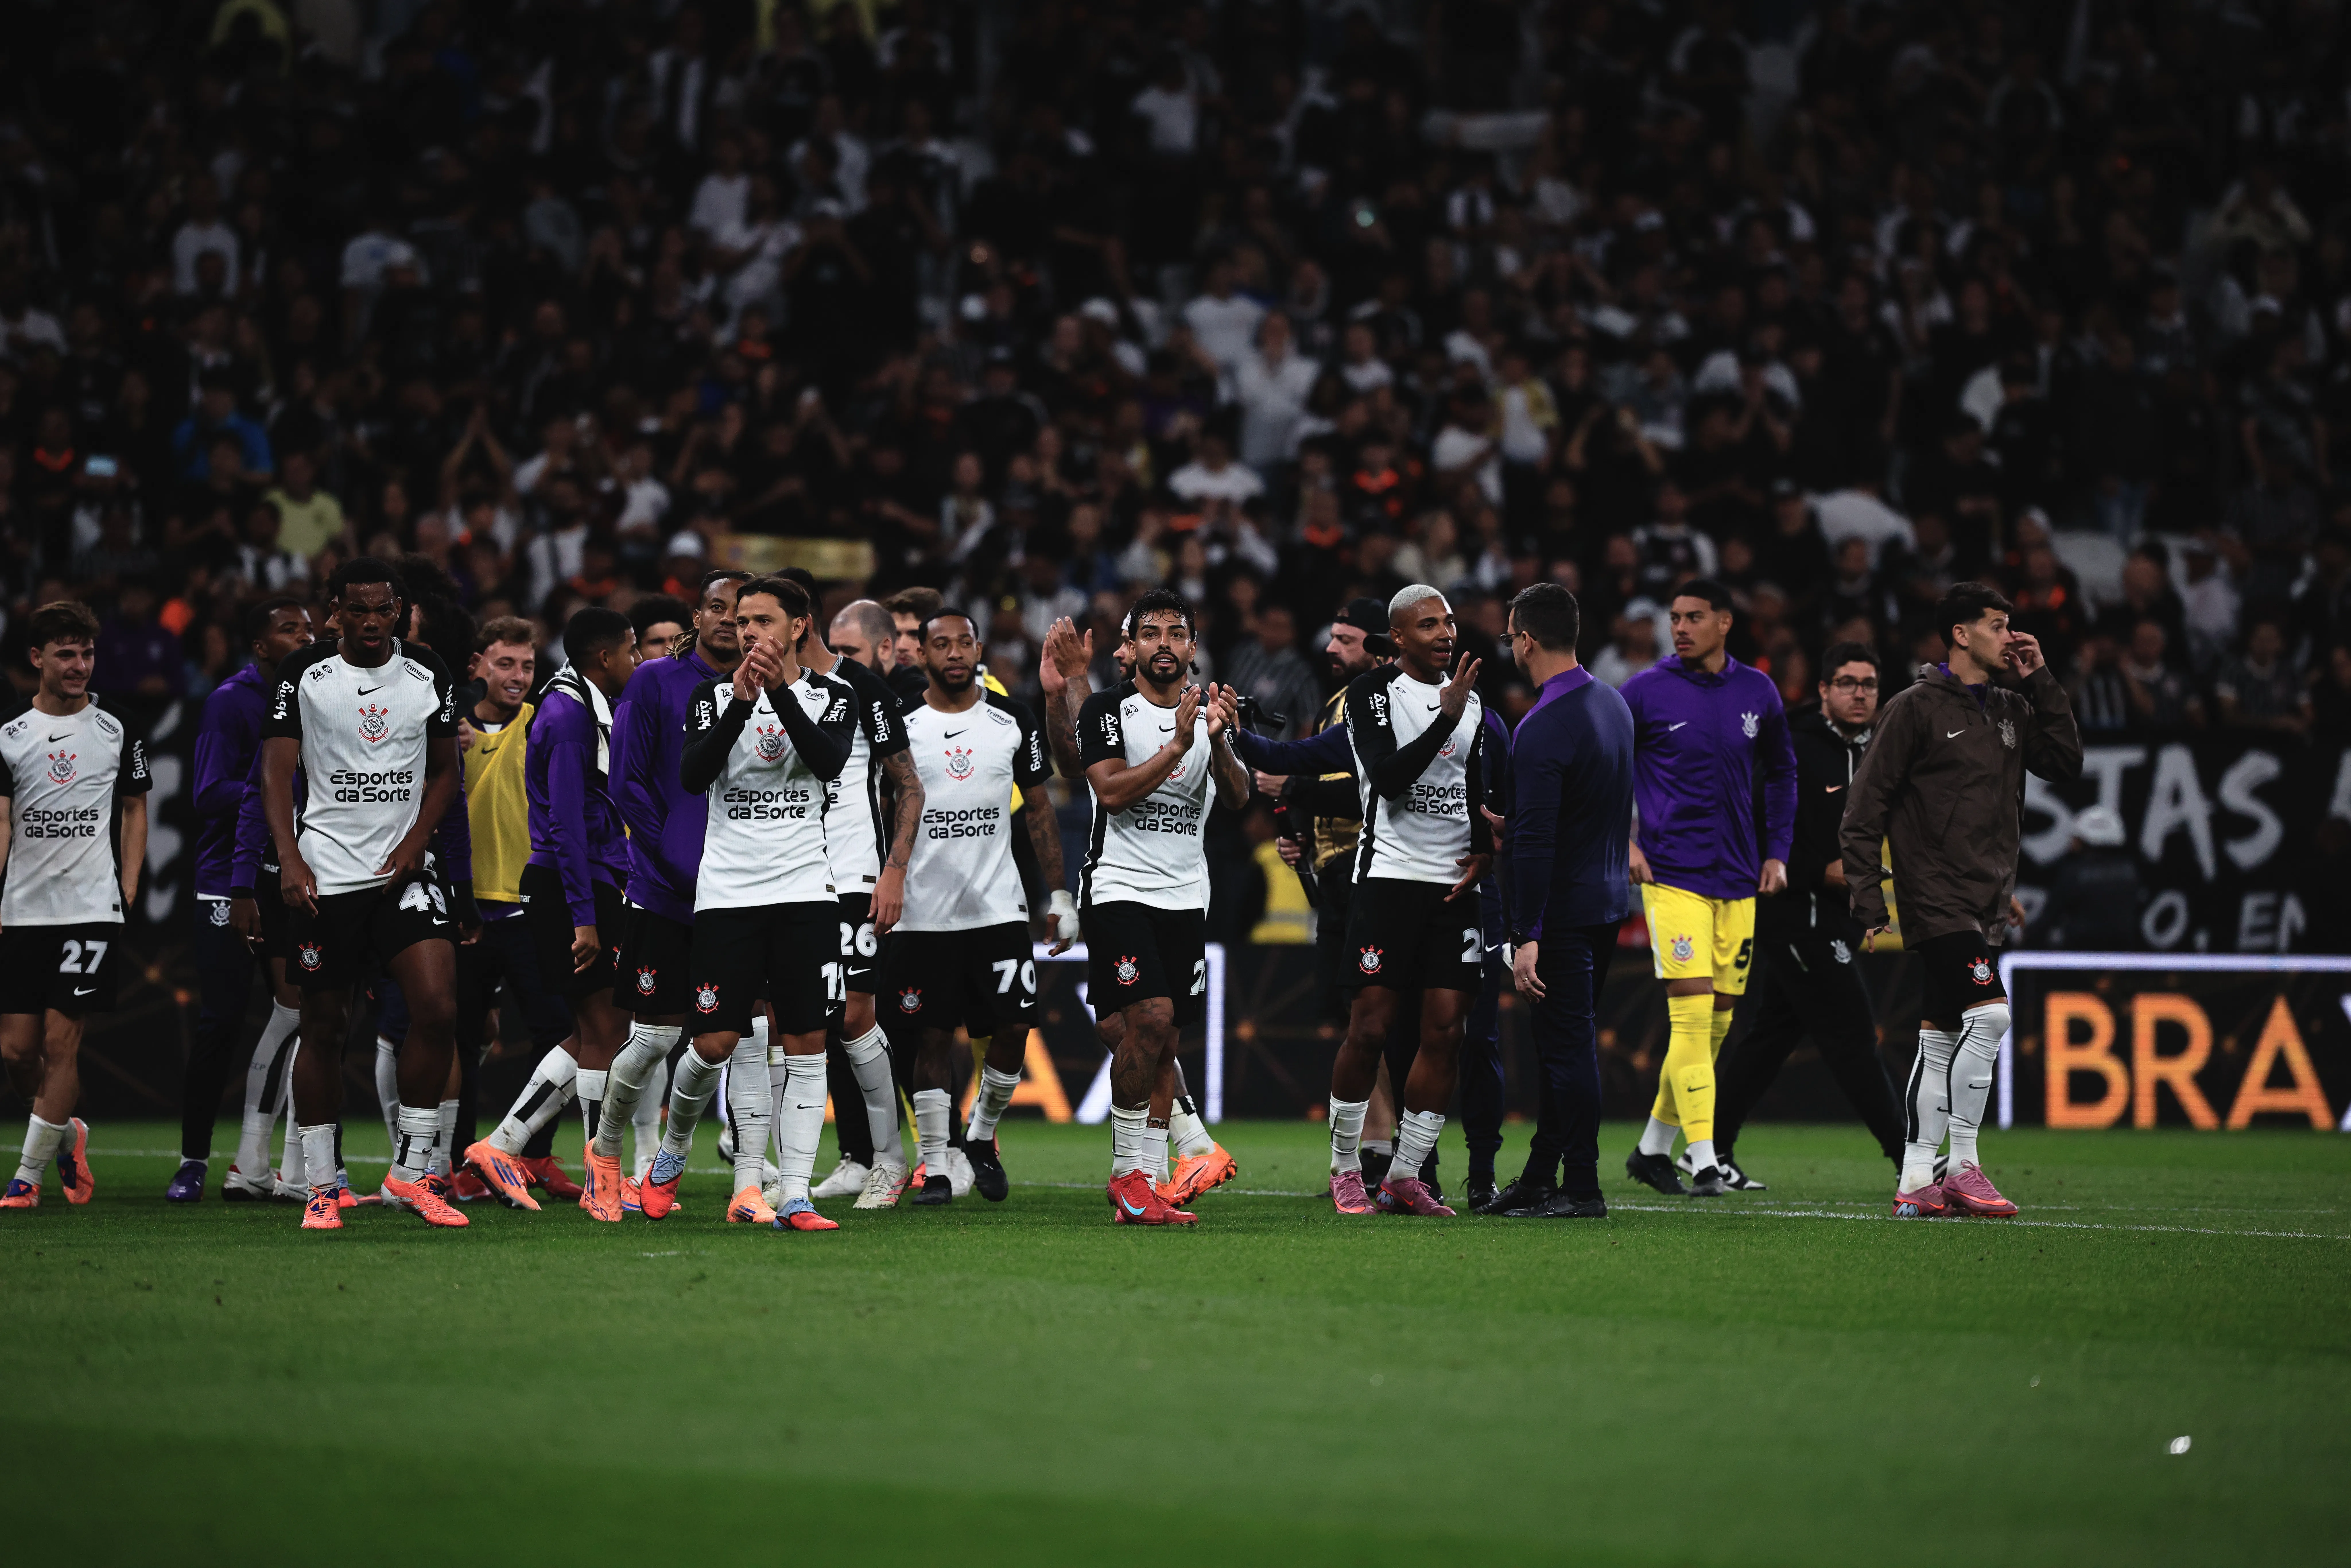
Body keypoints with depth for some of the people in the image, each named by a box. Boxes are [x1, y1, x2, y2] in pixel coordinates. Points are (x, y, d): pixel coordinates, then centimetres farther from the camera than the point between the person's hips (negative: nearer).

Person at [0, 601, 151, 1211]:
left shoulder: (117, 732, 5)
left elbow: (135, 812, 13)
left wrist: (127, 896, 4)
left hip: (92, 910, -2)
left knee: (61, 1042, -8)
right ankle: (68, 1135, 26)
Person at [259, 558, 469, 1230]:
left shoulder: (429, 676, 6)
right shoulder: (304, 676, -1)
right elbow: (277, 772, -3)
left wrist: (417, 840, -3)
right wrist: (290, 859, -15)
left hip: (404, 870, 2)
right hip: (326, 876, -2)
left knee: (437, 1009, -14)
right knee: (323, 1029, 3)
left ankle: (410, 1173, -3)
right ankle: (321, 1187, 14)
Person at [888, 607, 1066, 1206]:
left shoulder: (1013, 721, 5)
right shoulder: (900, 724, -1)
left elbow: (1039, 811, 11)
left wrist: (1060, 893, 6)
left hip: (999, 904, 2)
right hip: (924, 910, -2)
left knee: (1013, 1028, -4)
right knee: (933, 1038, -1)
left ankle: (982, 1137, 19)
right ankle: (934, 1167, 6)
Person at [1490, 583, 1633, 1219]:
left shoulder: (1543, 730, -20)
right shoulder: (1613, 703, 8)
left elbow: (1535, 842, -23)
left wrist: (1527, 937, -22)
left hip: (1564, 905, -9)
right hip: (1610, 898, 9)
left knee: (1567, 1048, -3)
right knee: (1564, 1044, 16)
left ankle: (1581, 1189, -1)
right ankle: (1540, 1178, 23)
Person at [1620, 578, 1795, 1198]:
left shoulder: (1757, 693, 7)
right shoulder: (1647, 692, -4)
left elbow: (1781, 773, 20)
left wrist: (1777, 851, 12)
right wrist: (1621, 844, -5)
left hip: (1738, 883, 5)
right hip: (1673, 876, -4)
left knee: (1717, 1022, 7)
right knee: (1692, 1014, -14)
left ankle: (1653, 1147, 21)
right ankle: (1704, 1162, -14)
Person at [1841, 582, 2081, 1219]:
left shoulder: (2011, 709, 15)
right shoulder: (1917, 708, -5)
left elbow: (2065, 764, 6)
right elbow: (1864, 808, -6)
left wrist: (2041, 682, 2)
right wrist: (1869, 898, -12)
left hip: (1985, 904, 7)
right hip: (1936, 898, -7)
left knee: (1941, 1038, 9)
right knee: (1989, 1013, -19)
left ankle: (1917, 1180, 11)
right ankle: (1963, 1167, -13)